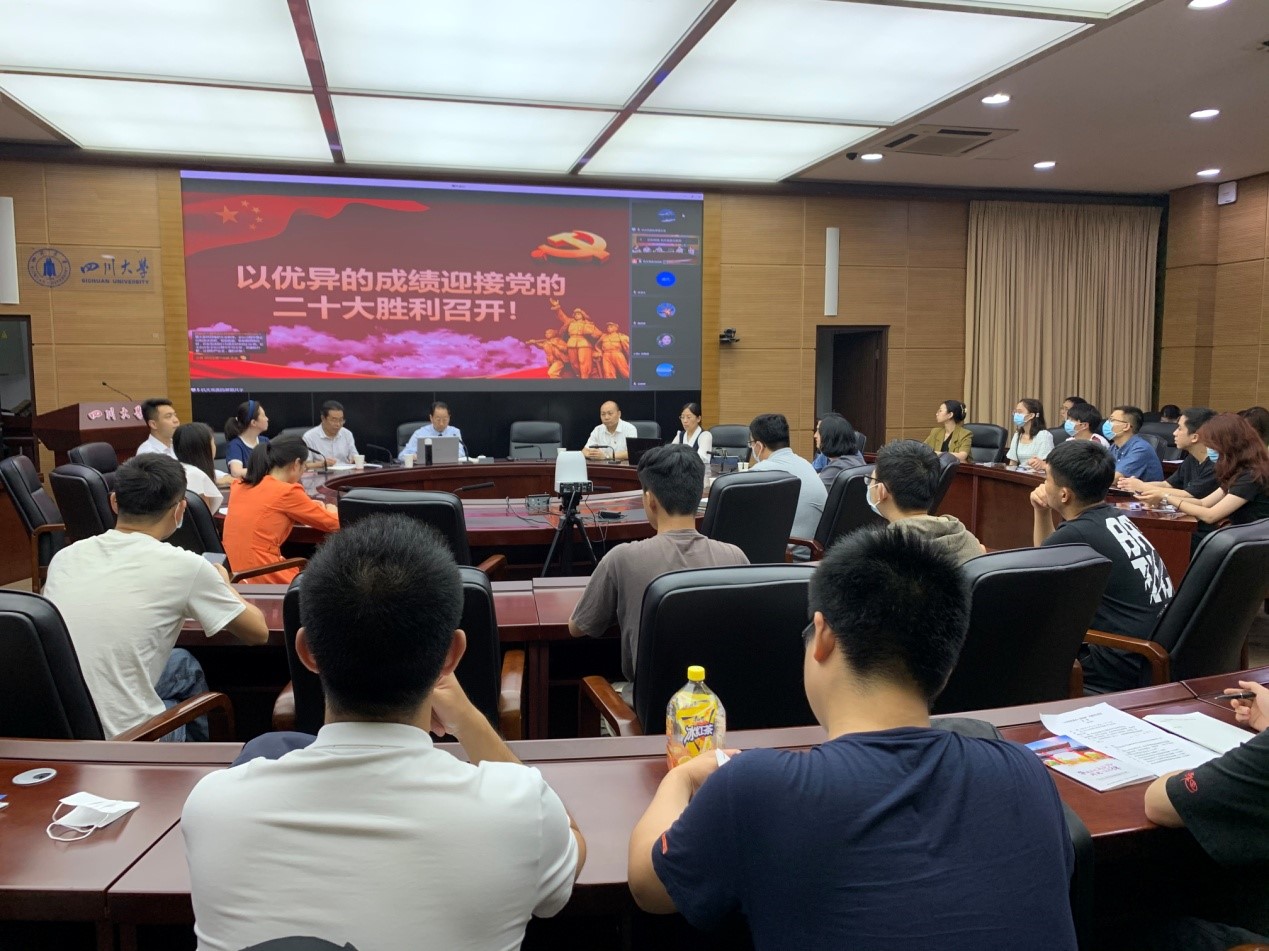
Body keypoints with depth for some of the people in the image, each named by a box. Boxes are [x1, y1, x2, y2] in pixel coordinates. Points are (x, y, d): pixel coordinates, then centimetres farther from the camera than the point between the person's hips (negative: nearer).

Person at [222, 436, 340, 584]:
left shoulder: (238, 487, 9)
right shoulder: (288, 492, -10)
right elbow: (332, 523, 1)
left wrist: (310, 506, 27)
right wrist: (330, 510, 24)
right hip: (265, 579, -7)